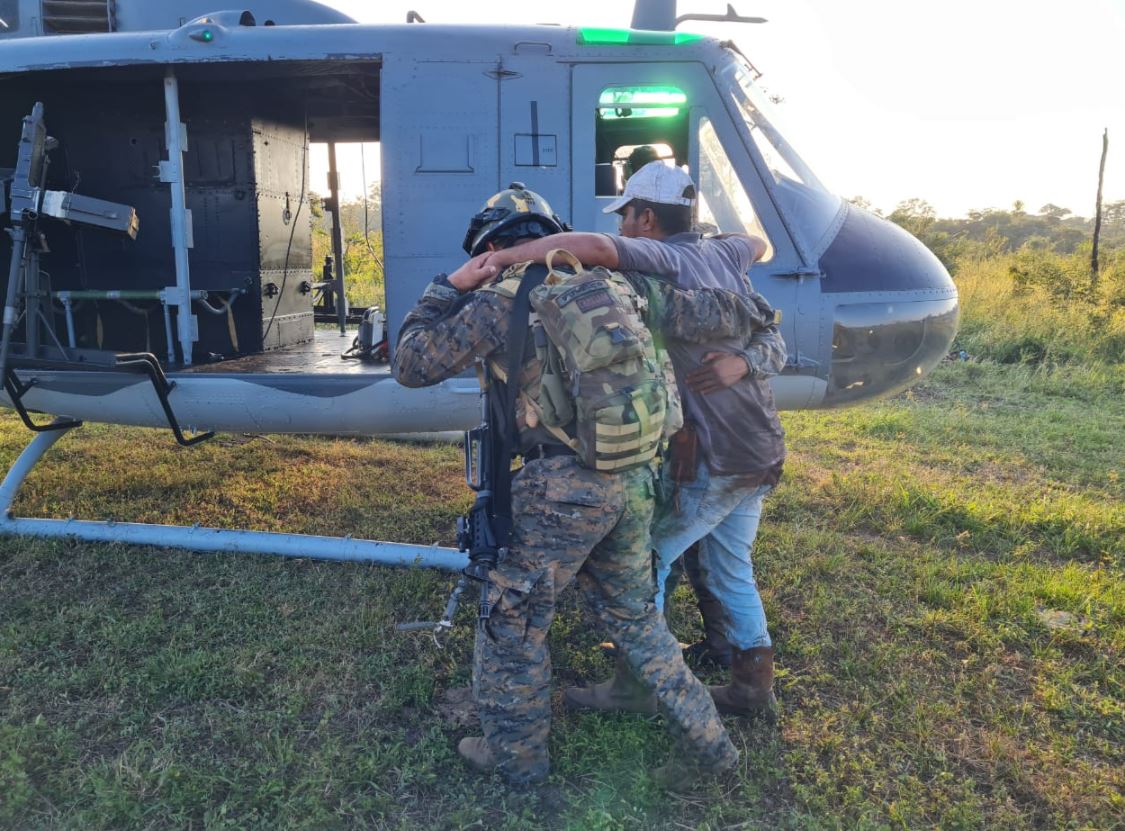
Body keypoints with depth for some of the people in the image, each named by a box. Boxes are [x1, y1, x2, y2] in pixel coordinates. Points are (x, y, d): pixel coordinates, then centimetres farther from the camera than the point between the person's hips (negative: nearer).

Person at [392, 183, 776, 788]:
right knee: (635, 614, 23)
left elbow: (410, 365, -2)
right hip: (633, 481, 7)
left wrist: (448, 288, 7)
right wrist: (749, 309, 30)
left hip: (562, 487, -6)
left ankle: (514, 753, 31)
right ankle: (705, 741, 30)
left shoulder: (499, 301, -6)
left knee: (514, 618, 14)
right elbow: (697, 315, 11)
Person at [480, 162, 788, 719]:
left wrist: (498, 258, -29)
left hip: (714, 459, -8)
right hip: (763, 450, 8)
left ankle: (635, 685, 18)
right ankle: (753, 687, 30)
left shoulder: (662, 258, -14)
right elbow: (758, 244, 32)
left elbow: (593, 246, -33)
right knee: (730, 570, 20)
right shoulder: (721, 253, 9)